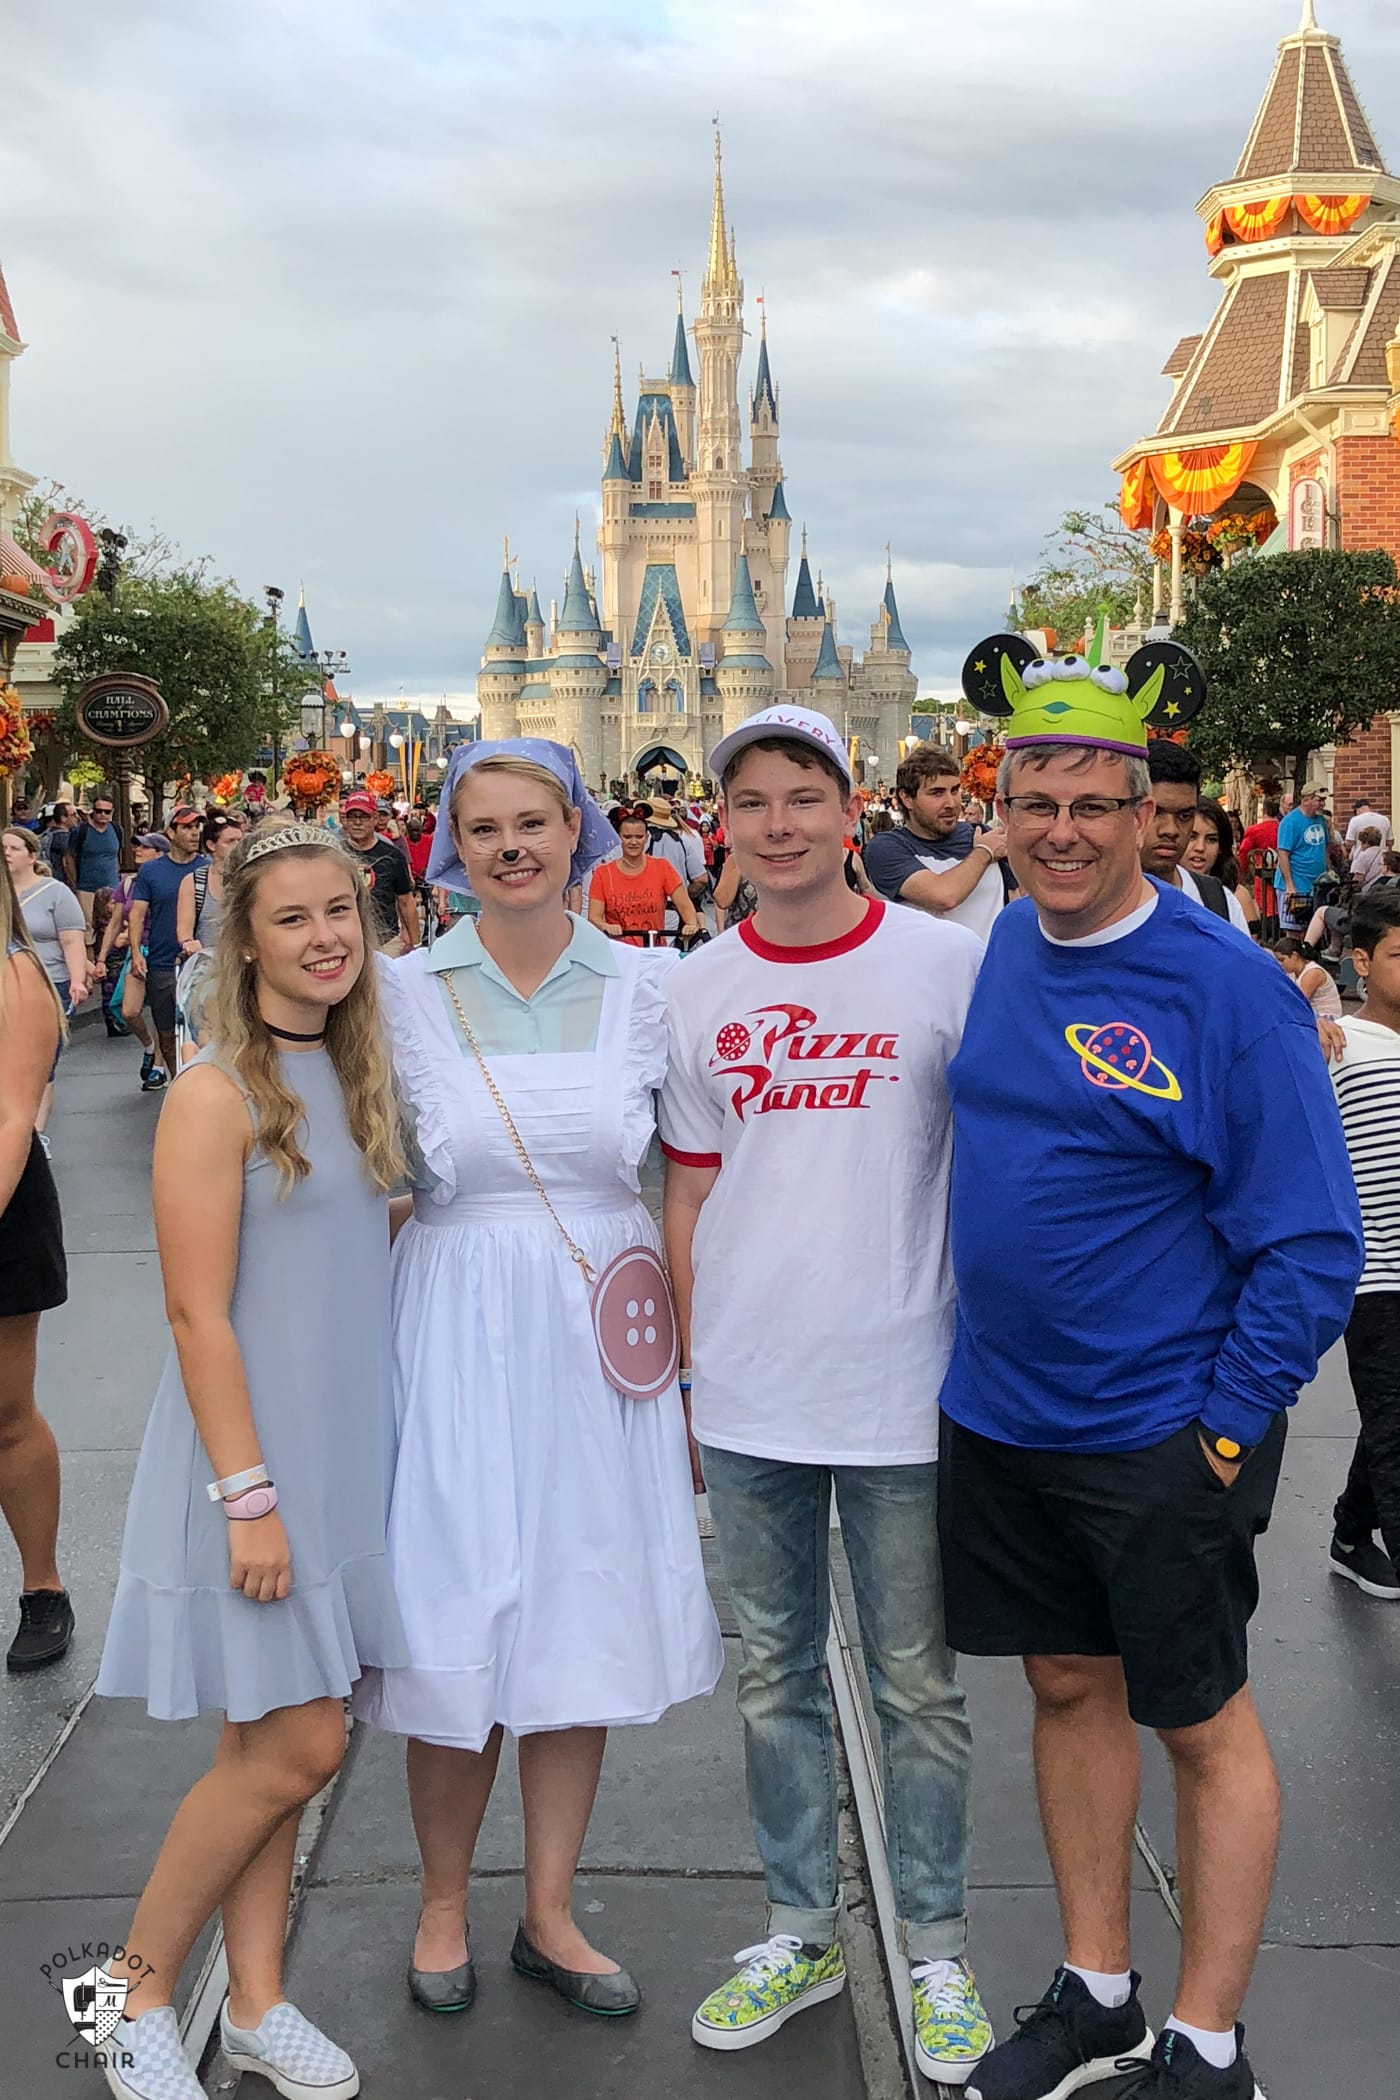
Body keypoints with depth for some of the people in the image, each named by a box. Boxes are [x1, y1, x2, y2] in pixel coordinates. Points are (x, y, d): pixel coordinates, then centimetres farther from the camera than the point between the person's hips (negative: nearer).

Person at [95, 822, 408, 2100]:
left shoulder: (354, 1074, 8)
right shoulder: (216, 1094, -15)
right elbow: (198, 1314, -17)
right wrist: (249, 1494, -18)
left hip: (347, 1447, 7)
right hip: (249, 1450, -7)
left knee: (282, 1747, 13)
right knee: (296, 1747, -2)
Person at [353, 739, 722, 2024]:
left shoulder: (646, 986, 1)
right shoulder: (406, 992, -1)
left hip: (604, 1334, 1)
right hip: (456, 1330, -1)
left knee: (587, 1622, 9)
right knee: (457, 1627, 5)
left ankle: (549, 1915, 29)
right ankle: (444, 1902, 30)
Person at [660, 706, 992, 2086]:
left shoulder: (950, 964, -6)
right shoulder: (694, 992, 4)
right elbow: (690, 1200, 9)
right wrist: (686, 1375, 8)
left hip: (906, 1396, -3)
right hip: (746, 1403, 3)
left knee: (917, 1688, 10)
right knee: (776, 1678, 16)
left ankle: (936, 1952, 30)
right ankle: (801, 1933, 35)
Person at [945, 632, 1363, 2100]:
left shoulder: (1229, 987, -15)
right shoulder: (1000, 951, 2)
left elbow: (1312, 1243, -13)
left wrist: (1226, 1429, -16)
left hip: (1161, 1437, -6)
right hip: (997, 1415, 6)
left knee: (1202, 1725, 9)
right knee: (1069, 1687, 18)